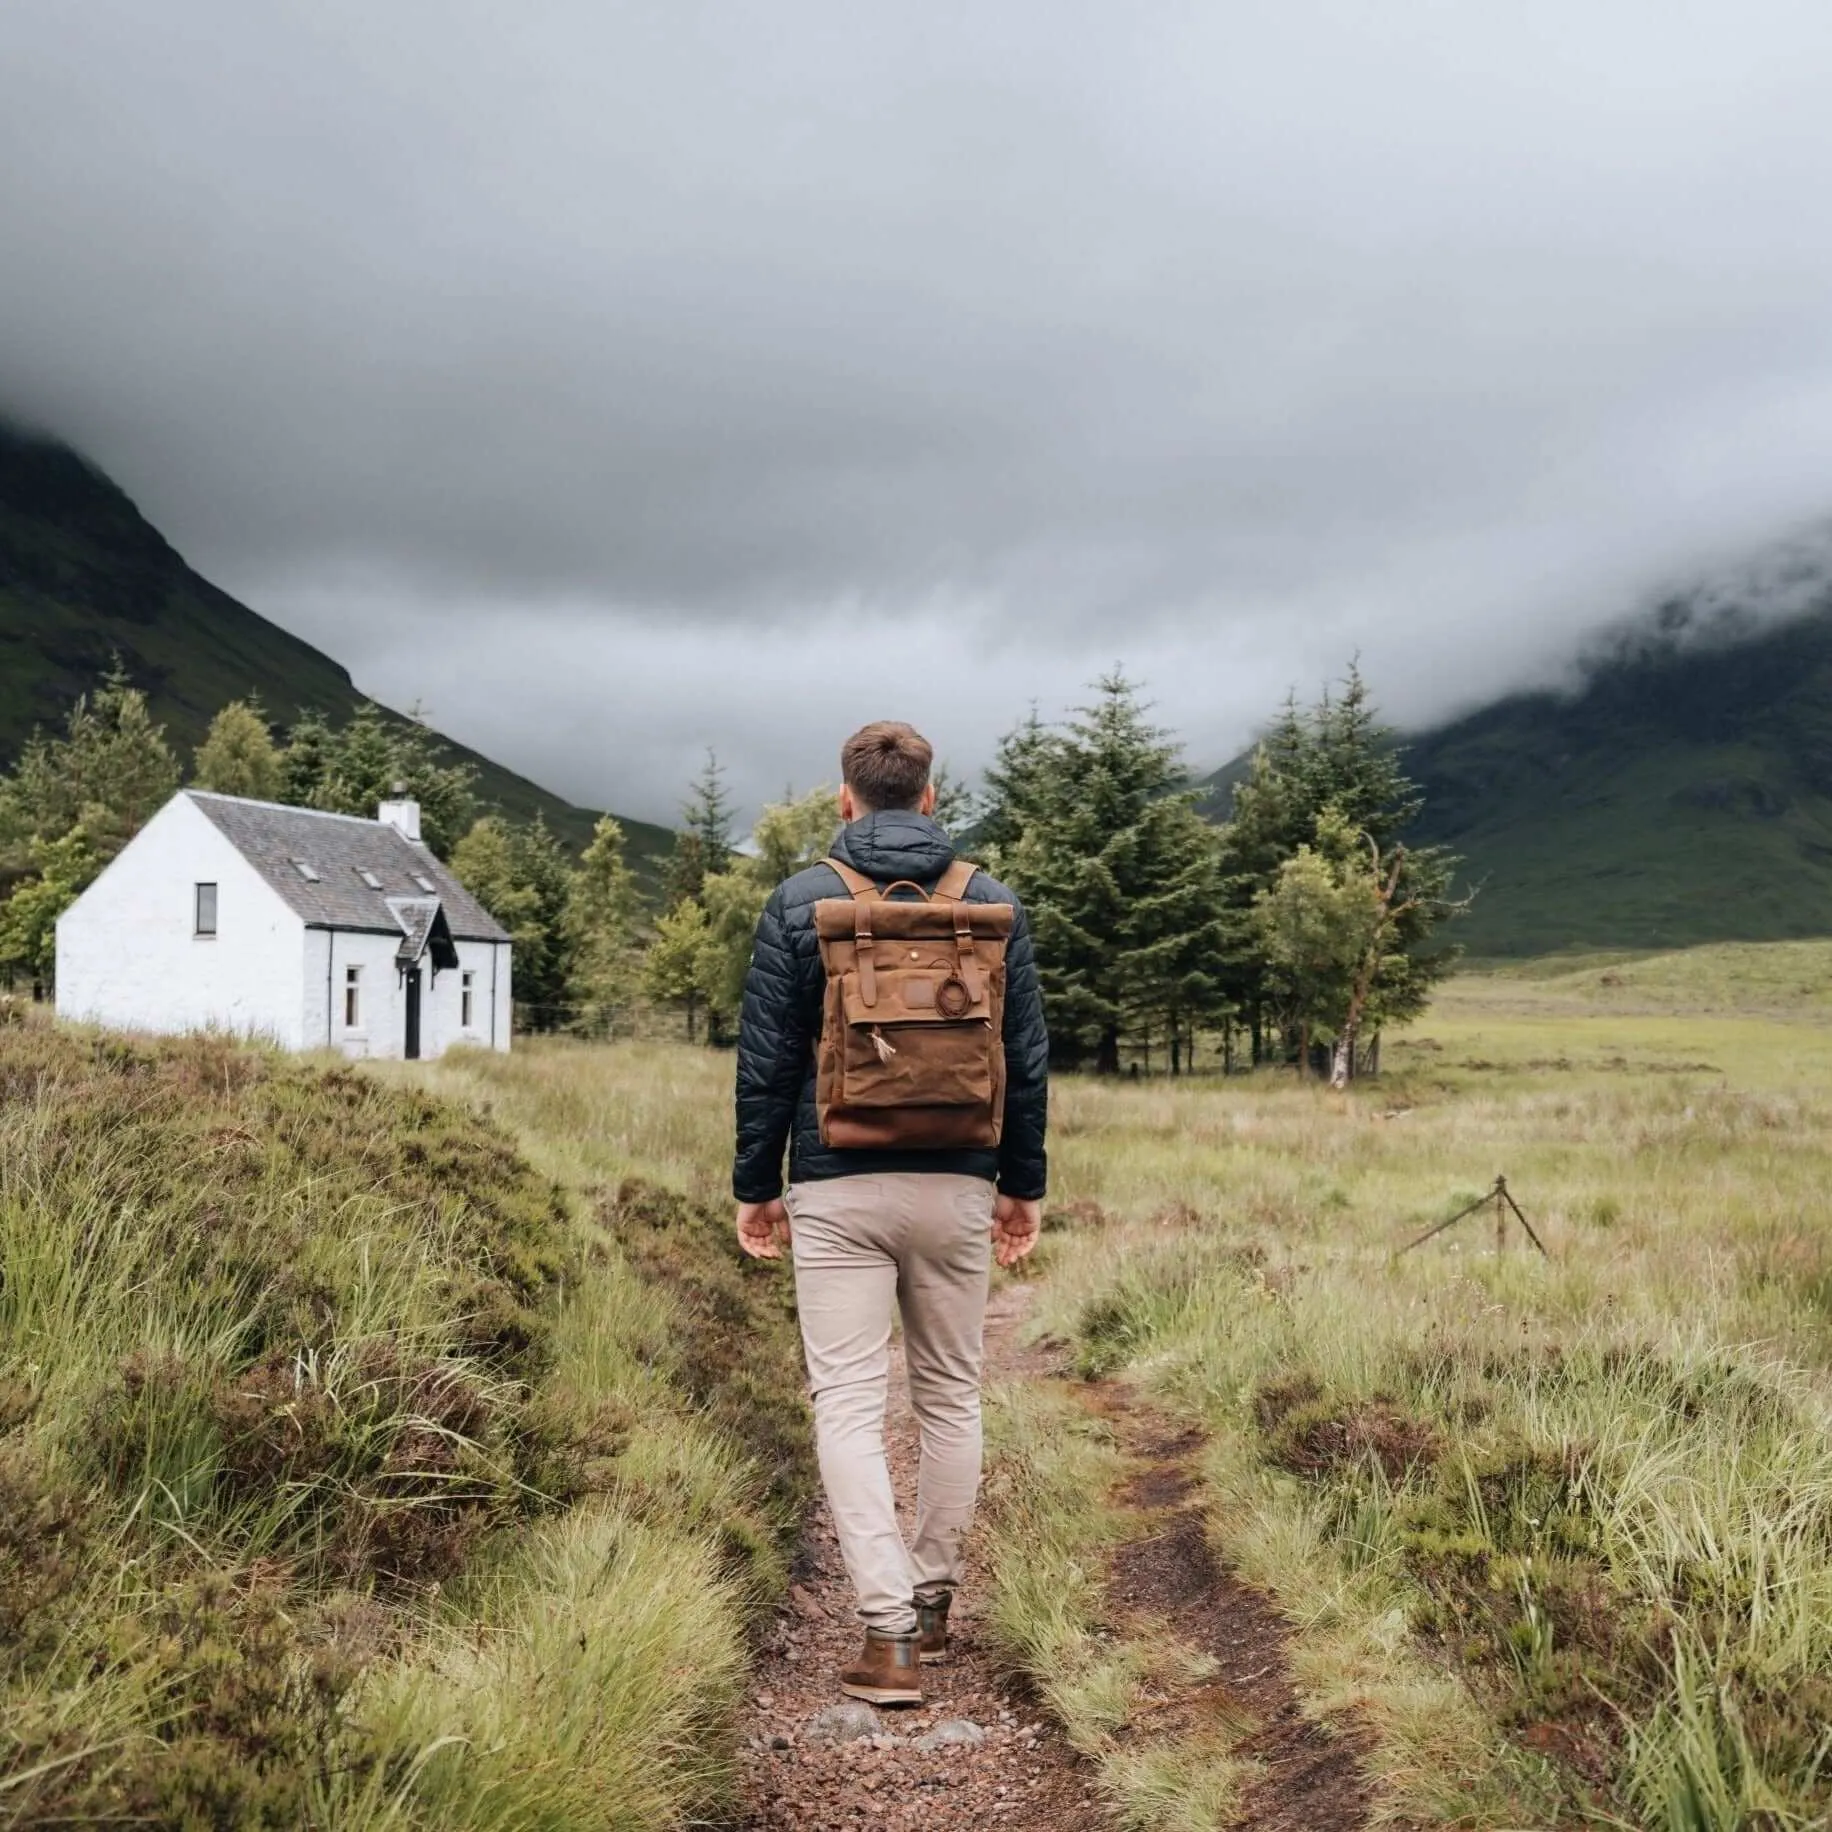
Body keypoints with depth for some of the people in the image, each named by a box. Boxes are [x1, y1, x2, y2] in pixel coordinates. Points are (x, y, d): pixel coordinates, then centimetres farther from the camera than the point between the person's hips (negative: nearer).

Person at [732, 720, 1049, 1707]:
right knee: (950, 1396, 16)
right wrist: (1023, 1186, 14)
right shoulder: (991, 904, 3)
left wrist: (755, 1187, 6)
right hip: (956, 1188, 3)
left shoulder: (800, 902, -3)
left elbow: (765, 1061, -3)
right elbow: (1025, 1061, 6)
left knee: (848, 1403, -1)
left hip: (838, 1190, -2)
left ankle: (887, 1629, -10)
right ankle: (931, 1598, 28)